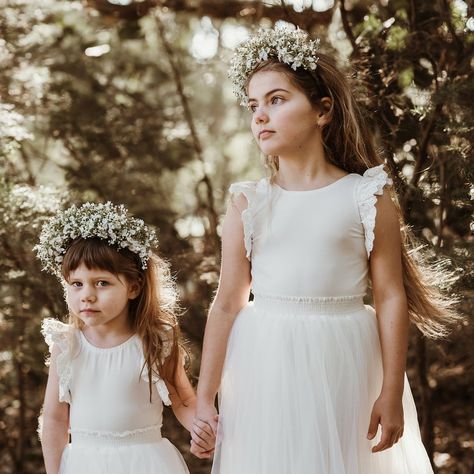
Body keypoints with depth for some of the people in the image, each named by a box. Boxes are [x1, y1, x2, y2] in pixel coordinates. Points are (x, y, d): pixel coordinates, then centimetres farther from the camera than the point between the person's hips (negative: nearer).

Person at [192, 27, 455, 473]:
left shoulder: (368, 197, -3)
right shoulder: (246, 203, 2)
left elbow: (390, 298, -3)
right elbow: (227, 304, 3)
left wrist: (392, 394, -6)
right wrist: (205, 395, 2)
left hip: (341, 367, -1)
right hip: (265, 372, 2)